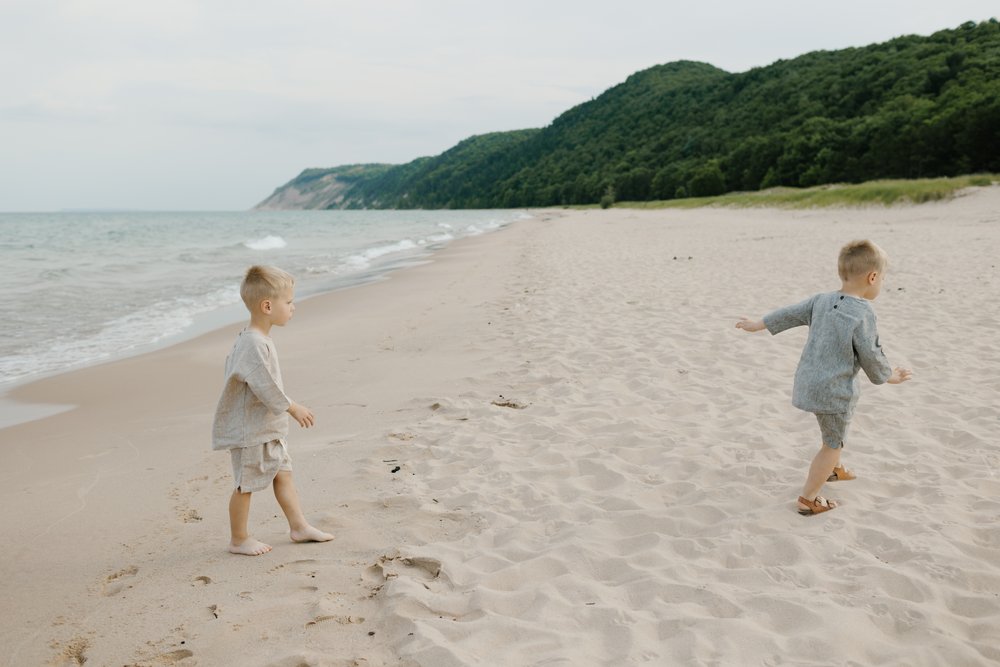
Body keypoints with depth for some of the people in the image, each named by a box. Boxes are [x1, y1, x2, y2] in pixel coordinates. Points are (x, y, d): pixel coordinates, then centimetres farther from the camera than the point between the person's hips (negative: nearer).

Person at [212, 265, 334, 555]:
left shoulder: (255, 339, 7)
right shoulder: (254, 344, -26)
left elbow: (230, 365, 20)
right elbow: (264, 385, -28)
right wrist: (292, 408, -18)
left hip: (268, 427, 10)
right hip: (250, 430, -10)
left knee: (283, 473, 15)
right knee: (246, 484, 4)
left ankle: (299, 526, 24)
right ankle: (239, 539, 19)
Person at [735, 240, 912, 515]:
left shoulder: (821, 301, 1)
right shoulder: (863, 314, -19)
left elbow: (788, 314, 11)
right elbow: (870, 356, -14)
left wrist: (756, 325, 25)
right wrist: (887, 376, 5)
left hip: (808, 382, 8)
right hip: (834, 389, -8)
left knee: (833, 435, 31)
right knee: (833, 443, 8)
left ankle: (833, 469, 52)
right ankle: (808, 499, 13)